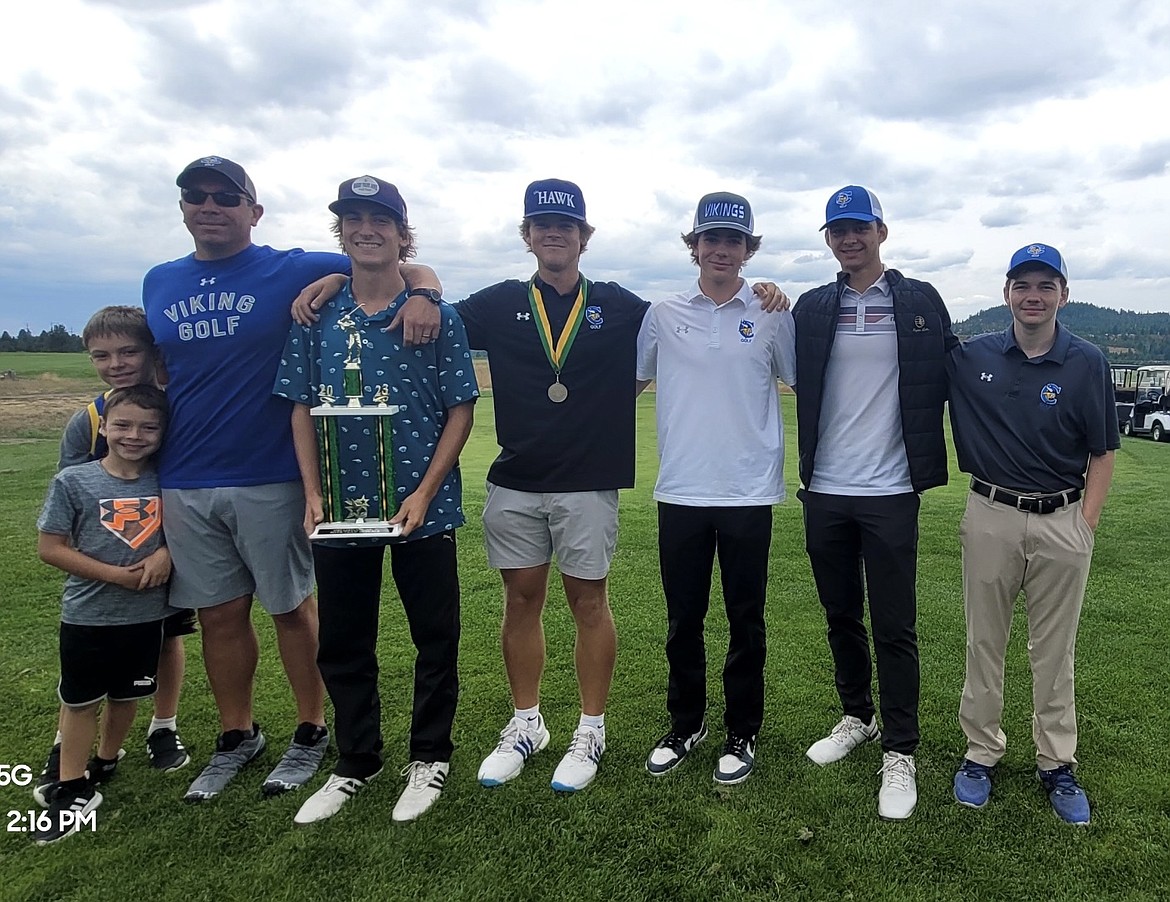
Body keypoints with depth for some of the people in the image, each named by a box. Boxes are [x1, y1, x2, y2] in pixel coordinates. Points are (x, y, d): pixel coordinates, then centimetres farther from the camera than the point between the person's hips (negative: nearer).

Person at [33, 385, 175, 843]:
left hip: (146, 613, 2)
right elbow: (49, 547, -9)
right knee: (80, 699, 11)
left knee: (126, 694, 18)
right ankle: (73, 789, 25)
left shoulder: (166, 481, -5)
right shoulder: (73, 481, -11)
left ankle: (105, 763, 41)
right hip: (87, 614, -2)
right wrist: (113, 573, -18)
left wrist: (166, 553, -17)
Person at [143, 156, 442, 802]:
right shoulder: (160, 283, 12)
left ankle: (311, 732, 24)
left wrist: (420, 293, -24)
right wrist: (146, 459, 15)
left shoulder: (292, 270, -3)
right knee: (219, 614, 12)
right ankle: (236, 736, 30)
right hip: (184, 483, 4)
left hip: (270, 480, -4)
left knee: (292, 606, 7)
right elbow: (154, 373, 21)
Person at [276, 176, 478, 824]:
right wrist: (313, 494, -3)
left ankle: (429, 758, 29)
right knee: (342, 643, 13)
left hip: (423, 506, -2)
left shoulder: (436, 316, -2)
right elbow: (302, 409, 8)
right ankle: (356, 763, 33)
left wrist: (423, 493, -13)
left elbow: (460, 410, -4)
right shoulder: (317, 317, 6)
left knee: (435, 637, 8)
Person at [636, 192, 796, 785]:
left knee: (745, 621, 9)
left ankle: (742, 733, 28)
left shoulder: (771, 315, 2)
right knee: (682, 619, 12)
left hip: (748, 493, -1)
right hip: (680, 492, 1)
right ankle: (685, 725, 32)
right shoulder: (663, 315, 5)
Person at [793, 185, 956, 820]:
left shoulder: (920, 302, 3)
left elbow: (946, 380, 5)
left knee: (894, 627, 2)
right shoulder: (811, 308, 8)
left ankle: (900, 752, 16)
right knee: (841, 616, 15)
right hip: (825, 491, 3)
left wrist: (928, 461, 1)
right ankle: (857, 717, 35)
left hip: (890, 492, -2)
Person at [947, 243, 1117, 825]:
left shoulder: (1087, 363, -1)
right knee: (984, 643, 10)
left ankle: (1057, 764, 25)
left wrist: (1086, 524, -3)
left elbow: (1101, 452, 3)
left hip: (1061, 522, 0)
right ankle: (981, 752, 23)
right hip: (990, 518, 1)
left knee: (1054, 650, 10)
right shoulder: (971, 357, 1)